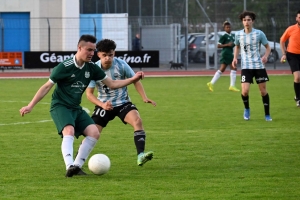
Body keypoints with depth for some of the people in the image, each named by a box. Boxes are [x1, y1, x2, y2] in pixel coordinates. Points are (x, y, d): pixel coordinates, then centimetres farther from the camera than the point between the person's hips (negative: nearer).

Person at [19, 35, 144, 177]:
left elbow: (112, 84, 10)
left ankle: (77, 166, -6)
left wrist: (133, 79, -3)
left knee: (94, 132, -12)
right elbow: (47, 86, -8)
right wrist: (30, 106, -12)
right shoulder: (64, 67, -14)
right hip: (60, 106, -7)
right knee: (69, 131, -32)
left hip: (76, 109, 7)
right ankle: (69, 166, -45)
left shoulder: (92, 68, 3)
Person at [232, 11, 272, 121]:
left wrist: (265, 56, -15)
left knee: (263, 90, 2)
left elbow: (268, 47, 5)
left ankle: (267, 114, 17)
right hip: (246, 66, 1)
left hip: (259, 65, -1)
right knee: (245, 91, -13)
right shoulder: (238, 34, 0)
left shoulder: (259, 34, -6)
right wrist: (235, 58, 2)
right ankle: (246, 109, 17)